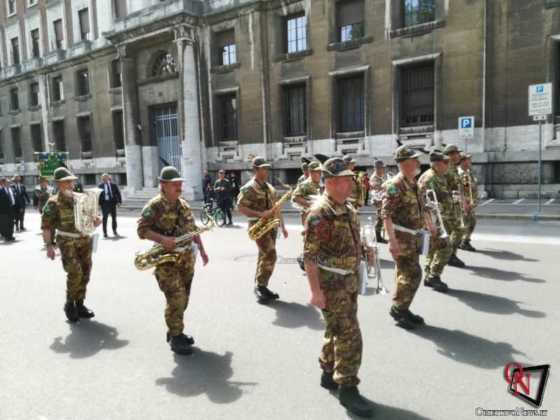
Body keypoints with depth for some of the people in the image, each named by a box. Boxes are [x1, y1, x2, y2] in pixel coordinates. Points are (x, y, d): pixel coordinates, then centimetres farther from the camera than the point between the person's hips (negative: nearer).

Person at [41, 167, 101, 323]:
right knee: (75, 273, -17)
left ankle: (79, 305, 22)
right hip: (67, 242, -5)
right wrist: (49, 246, -14)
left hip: (85, 240, 5)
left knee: (85, 273, 8)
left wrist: (96, 220, -4)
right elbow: (46, 226, -8)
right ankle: (69, 305, 5)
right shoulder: (53, 203, -7)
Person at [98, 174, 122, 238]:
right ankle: (105, 233, 9)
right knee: (105, 218, 1)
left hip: (112, 202, 2)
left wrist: (119, 201, -3)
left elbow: (118, 193, 5)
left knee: (114, 217, 11)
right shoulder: (100, 186, -1)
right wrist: (99, 203, -8)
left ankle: (114, 231, 26)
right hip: (104, 203, -2)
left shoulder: (113, 185, 4)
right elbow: (98, 194, 0)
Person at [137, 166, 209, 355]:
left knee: (183, 298, 12)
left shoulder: (184, 204, 12)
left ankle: (175, 332, 28)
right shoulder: (154, 205, -10)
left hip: (186, 258, 7)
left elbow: (192, 229, 18)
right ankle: (175, 337, 4)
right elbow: (141, 230, -14)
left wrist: (202, 250, 13)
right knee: (176, 298, -10)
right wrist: (163, 239, -26)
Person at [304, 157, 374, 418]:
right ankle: (347, 389, 9)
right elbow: (310, 255, -21)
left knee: (337, 332, 19)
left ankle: (329, 375, 35)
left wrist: (355, 278, 19)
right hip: (331, 282, -9)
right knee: (349, 336, -5)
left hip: (349, 280, 9)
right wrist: (316, 290, -23)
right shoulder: (320, 213, -20)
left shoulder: (348, 208, 8)